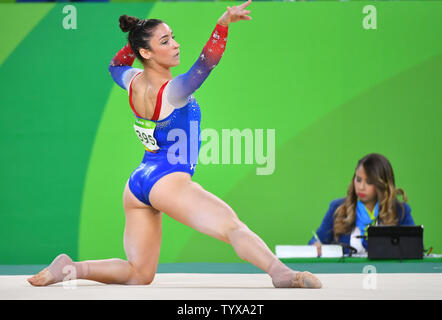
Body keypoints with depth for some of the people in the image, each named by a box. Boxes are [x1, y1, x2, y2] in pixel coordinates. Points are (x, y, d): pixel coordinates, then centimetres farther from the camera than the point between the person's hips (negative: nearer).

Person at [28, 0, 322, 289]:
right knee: (232, 226, -25)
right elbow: (205, 64, -31)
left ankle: (72, 268, -3)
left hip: (135, 185, 9)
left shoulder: (133, 81, 9)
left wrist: (135, 39, 22)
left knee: (139, 274, 13)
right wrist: (223, 25, -40)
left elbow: (115, 65, 33)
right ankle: (280, 273, -48)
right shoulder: (173, 90, -13)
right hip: (168, 180, -9)